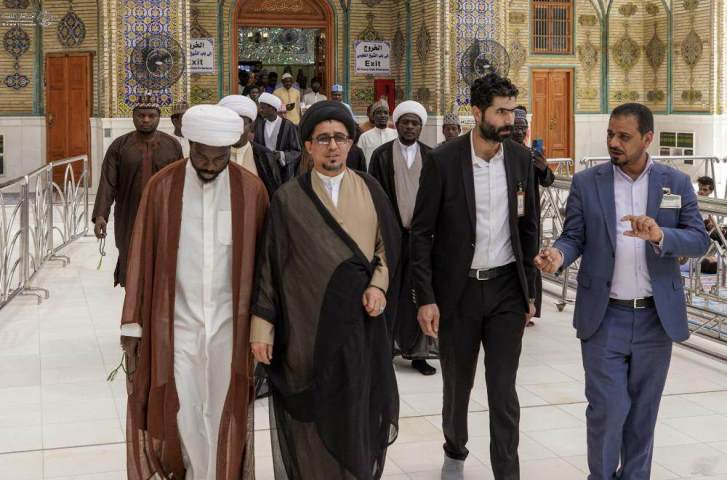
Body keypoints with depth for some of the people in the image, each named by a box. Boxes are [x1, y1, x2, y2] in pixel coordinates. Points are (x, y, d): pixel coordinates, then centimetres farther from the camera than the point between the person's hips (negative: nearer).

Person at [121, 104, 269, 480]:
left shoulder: (251, 191, -4)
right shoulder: (162, 187, -5)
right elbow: (142, 256, -2)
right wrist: (133, 324, -2)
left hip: (230, 324, 1)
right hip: (177, 322, 0)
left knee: (223, 416, 9)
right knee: (179, 416, 4)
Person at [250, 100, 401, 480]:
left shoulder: (370, 190, 6)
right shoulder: (288, 198, -1)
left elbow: (388, 246, 11)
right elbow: (269, 264, -1)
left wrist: (378, 285, -7)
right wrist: (262, 327, -5)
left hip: (361, 322, 2)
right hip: (308, 326, -2)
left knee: (357, 414, 7)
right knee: (313, 422, 4)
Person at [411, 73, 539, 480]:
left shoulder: (521, 158, 1)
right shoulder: (443, 160, -10)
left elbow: (528, 228, 8)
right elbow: (422, 234, -7)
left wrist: (530, 290, 7)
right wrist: (426, 298, -12)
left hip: (507, 288, 1)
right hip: (458, 290, -1)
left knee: (503, 390, -1)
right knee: (457, 384, 15)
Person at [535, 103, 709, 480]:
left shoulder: (677, 183, 2)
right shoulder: (586, 183, 1)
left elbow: (699, 240, -3)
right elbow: (574, 236, 0)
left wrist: (660, 236, -23)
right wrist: (558, 255, -23)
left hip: (657, 317, 2)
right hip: (604, 317, -1)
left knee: (643, 411, 13)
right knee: (607, 410, -1)